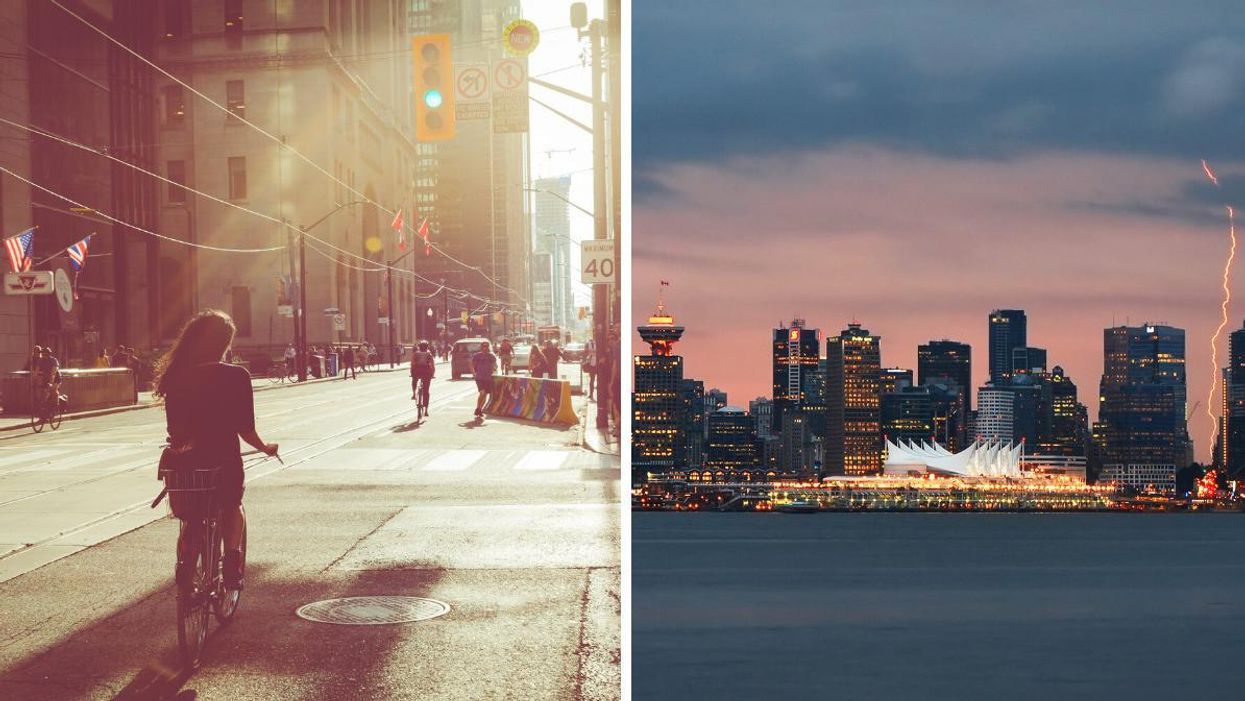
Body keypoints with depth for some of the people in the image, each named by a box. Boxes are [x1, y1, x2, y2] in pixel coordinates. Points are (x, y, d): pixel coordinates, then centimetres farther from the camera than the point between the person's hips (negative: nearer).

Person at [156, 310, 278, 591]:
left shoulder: (175, 377, -2)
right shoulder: (237, 377, -11)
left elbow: (174, 429, 6)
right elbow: (246, 428, -9)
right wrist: (266, 448, 10)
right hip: (224, 460, -2)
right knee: (232, 505, 28)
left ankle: (185, 557, 3)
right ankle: (232, 556, 5)